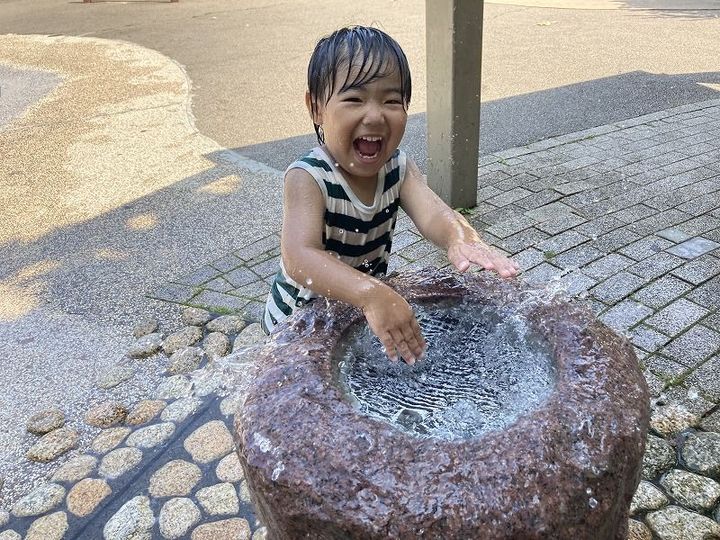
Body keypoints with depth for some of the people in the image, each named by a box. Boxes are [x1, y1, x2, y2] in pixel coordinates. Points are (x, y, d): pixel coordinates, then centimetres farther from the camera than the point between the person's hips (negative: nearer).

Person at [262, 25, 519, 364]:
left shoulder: (398, 168, -13)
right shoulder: (309, 178, -30)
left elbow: (433, 213, -29)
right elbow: (300, 257, -44)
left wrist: (460, 240, -54)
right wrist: (373, 295, -60)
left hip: (368, 311, 4)